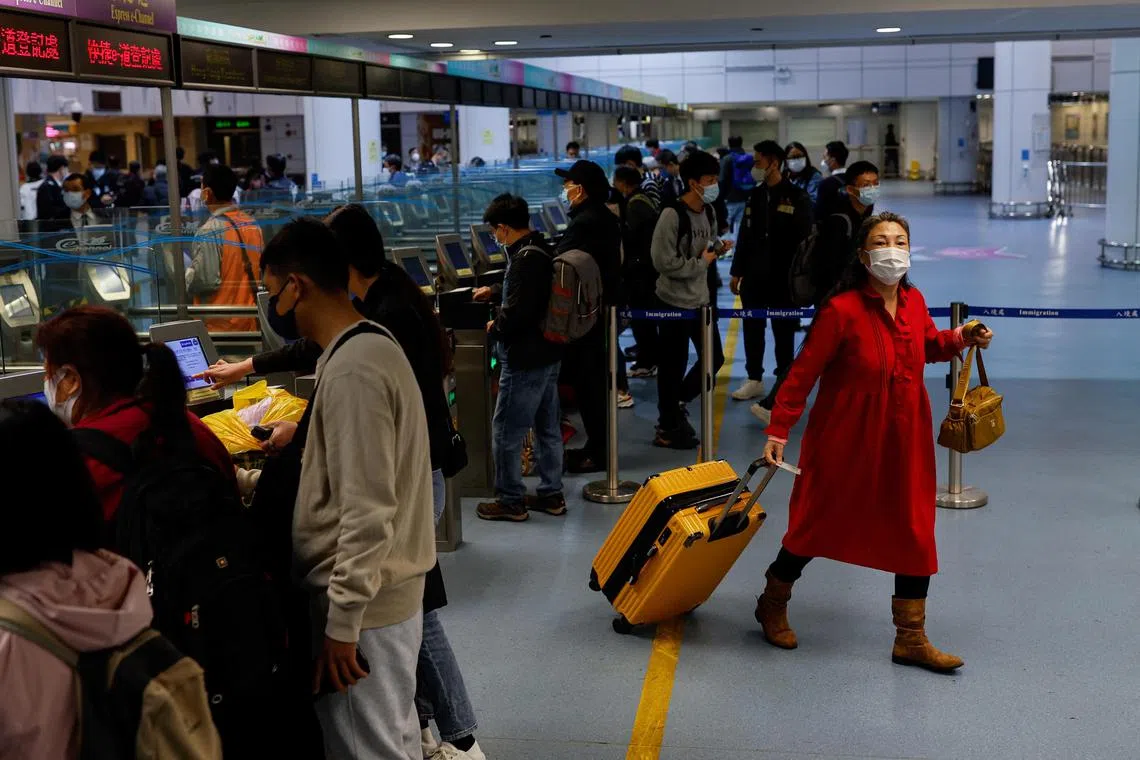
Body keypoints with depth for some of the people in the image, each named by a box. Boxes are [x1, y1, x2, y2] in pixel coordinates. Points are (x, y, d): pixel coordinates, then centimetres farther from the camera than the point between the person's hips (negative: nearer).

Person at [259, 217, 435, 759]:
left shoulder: (351, 370, -22)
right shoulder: (369, 346, 9)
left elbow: (367, 511, -25)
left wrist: (341, 623, -21)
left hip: (364, 604, -10)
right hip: (388, 591, 10)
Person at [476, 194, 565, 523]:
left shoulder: (525, 259, -22)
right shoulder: (543, 251, 9)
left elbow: (516, 314, -26)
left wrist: (495, 329, -8)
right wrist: (494, 292, 34)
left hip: (525, 360, -10)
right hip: (548, 354, 10)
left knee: (506, 431, 0)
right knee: (548, 427, 16)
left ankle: (510, 501, 8)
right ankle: (551, 494, 25)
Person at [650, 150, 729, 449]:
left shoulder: (708, 211, 6)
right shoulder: (672, 215, -20)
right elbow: (664, 262, -25)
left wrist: (718, 248, -3)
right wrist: (702, 262, -16)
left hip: (700, 299, 8)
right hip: (674, 302, -8)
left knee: (714, 357, 15)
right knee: (673, 366, 3)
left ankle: (676, 405, 34)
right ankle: (668, 428, 19)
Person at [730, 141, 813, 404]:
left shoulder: (797, 198, -8)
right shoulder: (755, 195, 7)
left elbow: (804, 241, -8)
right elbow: (745, 236, 11)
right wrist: (737, 271, 10)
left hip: (783, 277, -5)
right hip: (754, 275, 5)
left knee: (783, 330, 6)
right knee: (752, 329, 9)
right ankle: (754, 380, 20)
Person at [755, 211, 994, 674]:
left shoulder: (914, 302, 1)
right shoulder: (842, 310, -19)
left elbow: (928, 344, 22)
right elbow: (803, 373, -17)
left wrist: (962, 338, 2)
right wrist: (778, 431, -20)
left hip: (904, 439, 6)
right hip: (846, 442, -5)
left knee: (915, 532, 5)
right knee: (817, 525, 10)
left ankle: (911, 639, 18)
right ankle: (772, 606, 35)